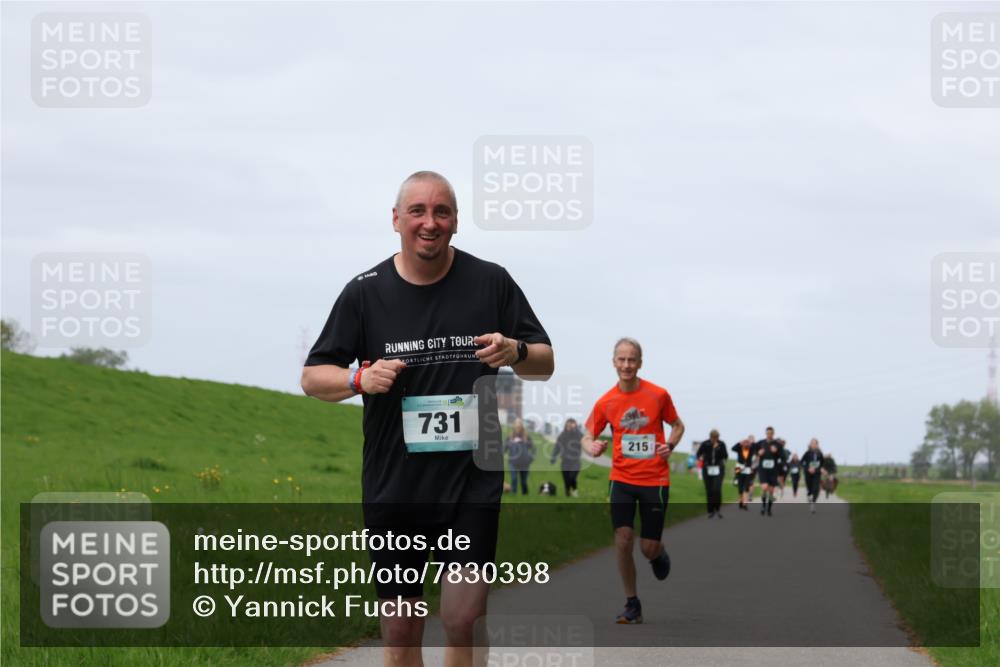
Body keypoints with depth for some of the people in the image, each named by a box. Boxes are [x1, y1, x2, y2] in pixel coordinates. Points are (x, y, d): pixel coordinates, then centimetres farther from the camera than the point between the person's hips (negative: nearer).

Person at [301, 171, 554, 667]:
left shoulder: (491, 282, 3)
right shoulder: (365, 292, 3)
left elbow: (544, 364, 9)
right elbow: (313, 378, 7)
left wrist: (515, 352, -14)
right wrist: (360, 378, -14)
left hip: (471, 481, -1)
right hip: (392, 489, 1)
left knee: (463, 621, -11)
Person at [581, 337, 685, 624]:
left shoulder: (658, 395, -5)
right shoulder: (605, 402, -2)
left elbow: (677, 425, 11)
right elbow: (588, 437, 7)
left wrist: (670, 445, -10)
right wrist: (592, 447, -16)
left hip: (655, 480, -1)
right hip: (622, 479, 1)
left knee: (648, 549, 0)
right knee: (623, 540, -12)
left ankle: (659, 554, 40)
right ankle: (632, 605, 3)